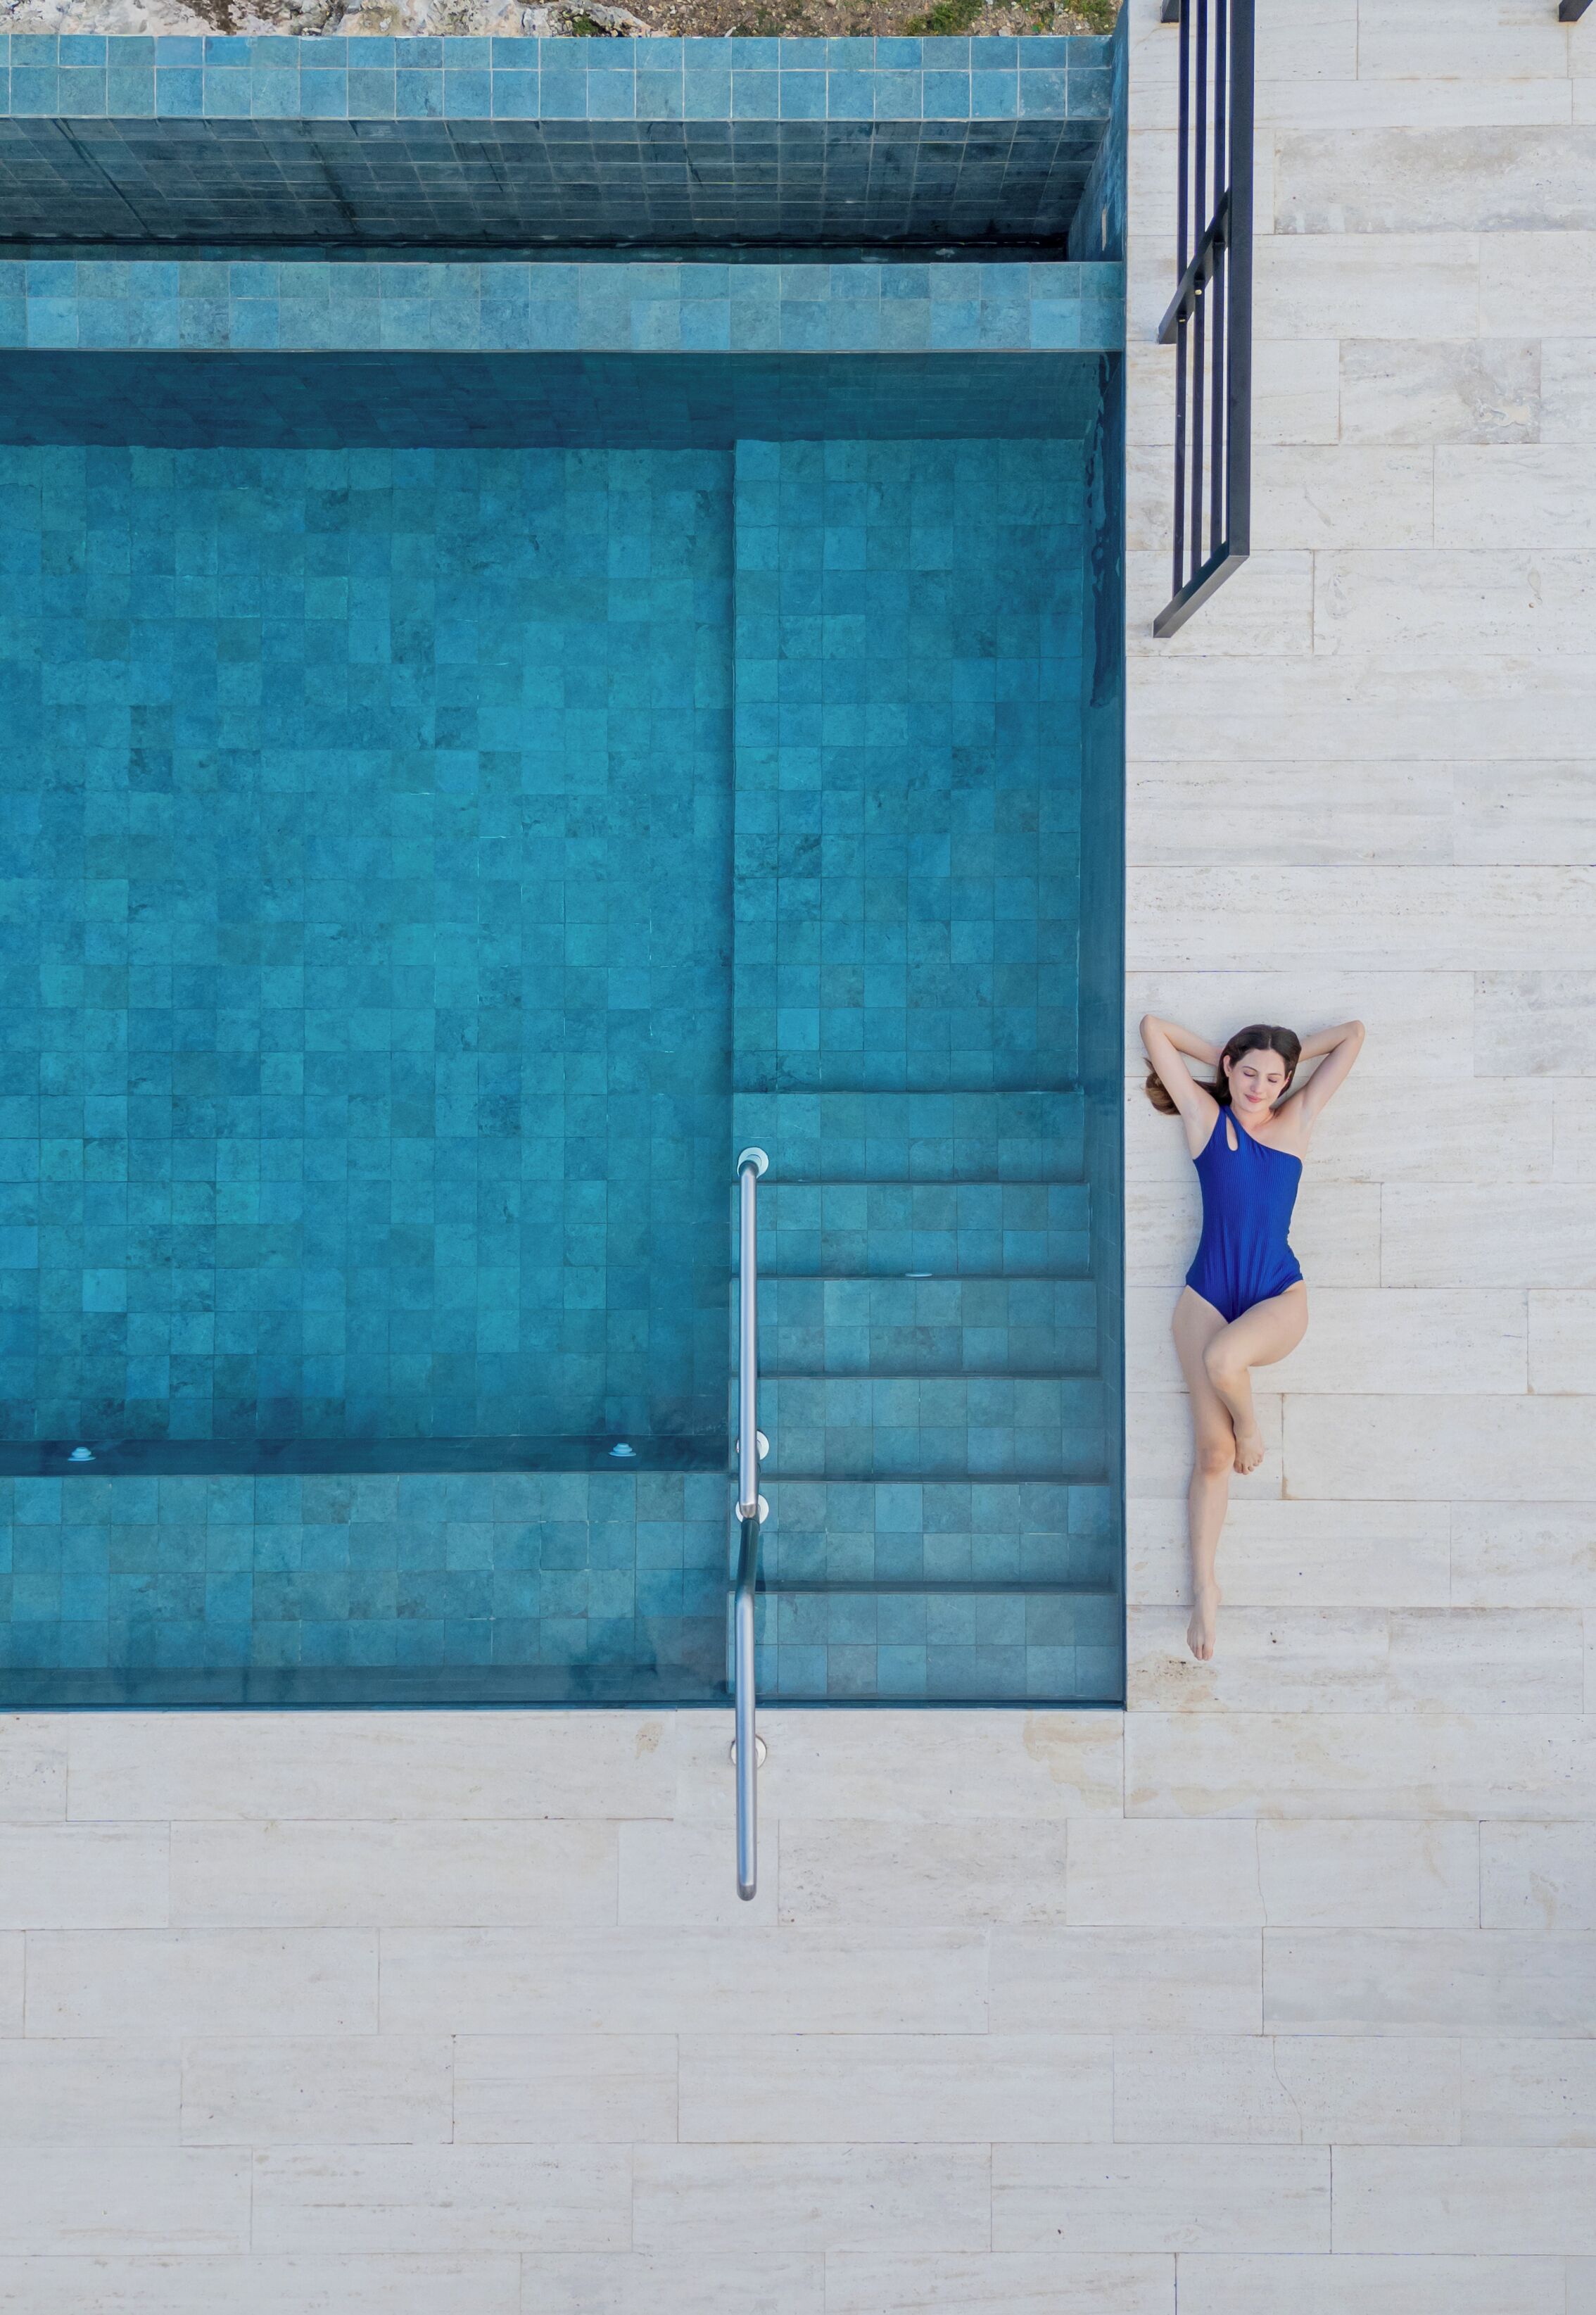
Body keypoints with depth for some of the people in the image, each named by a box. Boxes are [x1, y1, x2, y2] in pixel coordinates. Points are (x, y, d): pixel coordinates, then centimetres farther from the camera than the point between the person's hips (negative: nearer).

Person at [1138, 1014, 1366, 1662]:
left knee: (1223, 1359, -34)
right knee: (1213, 1452, -2)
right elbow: (1153, 1027, 6)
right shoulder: (1205, 1116, 4)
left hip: (1279, 1299, 0)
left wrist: (1286, 1055, 12)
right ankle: (1204, 1586, 10)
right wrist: (1222, 1056, 12)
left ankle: (1250, 1427, 1)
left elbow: (1352, 1035, 9)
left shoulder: (1296, 1120, 7)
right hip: (1208, 1297, 0)